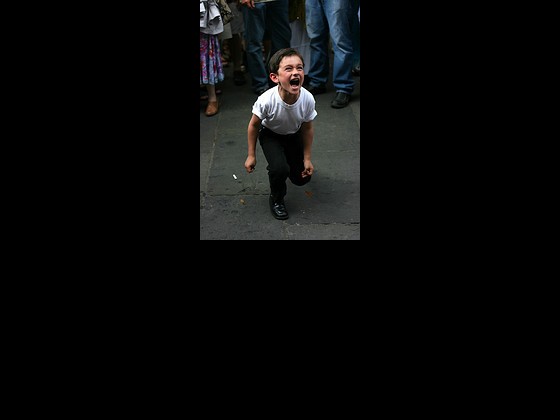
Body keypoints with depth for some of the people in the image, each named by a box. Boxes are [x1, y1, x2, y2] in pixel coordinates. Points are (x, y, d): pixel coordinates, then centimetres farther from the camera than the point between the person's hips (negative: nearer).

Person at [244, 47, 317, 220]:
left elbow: (307, 128, -12)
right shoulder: (267, 100, -37)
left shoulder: (308, 99, -31)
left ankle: (285, 161, 40)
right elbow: (254, 125, -17)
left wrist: (307, 159, -3)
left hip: (294, 135, 3)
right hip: (270, 134, -3)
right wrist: (251, 156, -9)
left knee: (302, 178, 8)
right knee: (280, 169, -26)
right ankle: (276, 199, 4)